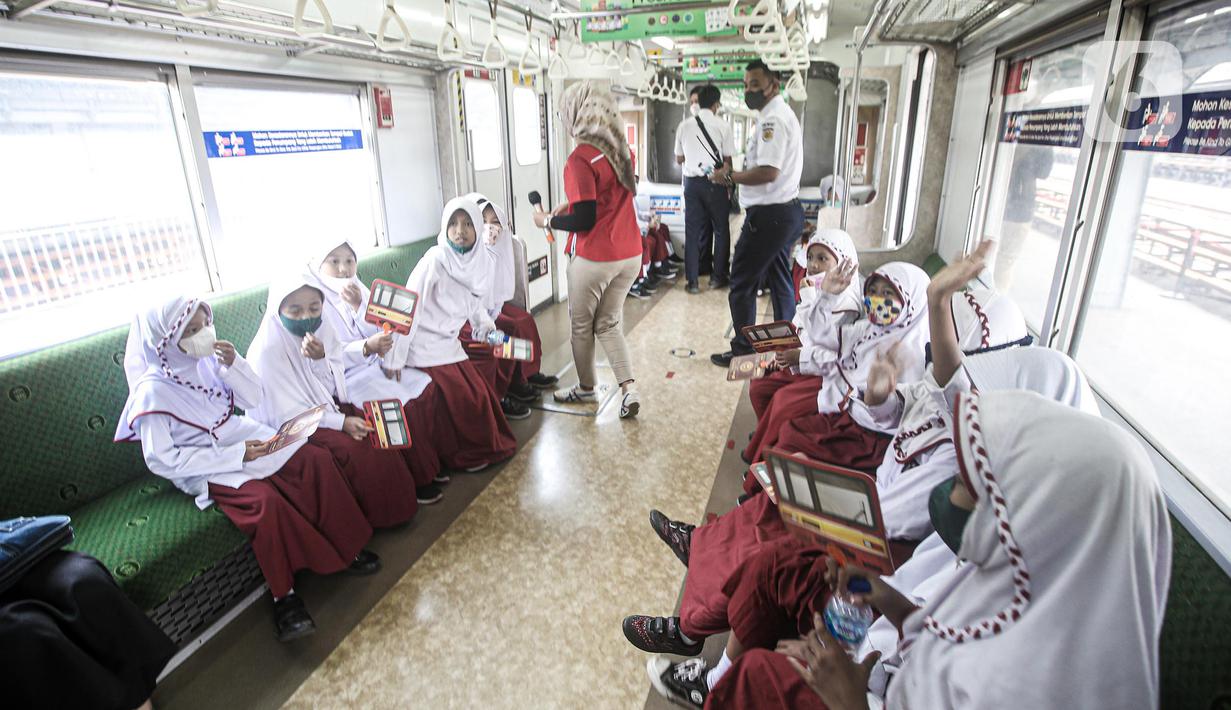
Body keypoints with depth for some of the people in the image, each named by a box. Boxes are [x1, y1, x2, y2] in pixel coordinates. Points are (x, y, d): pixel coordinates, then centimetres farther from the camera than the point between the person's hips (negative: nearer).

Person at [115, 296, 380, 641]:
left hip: (242, 437, 6)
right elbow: (161, 460, -17)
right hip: (204, 466, -6)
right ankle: (283, 594, -14)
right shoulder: (154, 391, -17)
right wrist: (234, 456, -22)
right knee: (265, 499, -32)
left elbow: (255, 399, 5)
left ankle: (345, 545, -2)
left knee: (316, 458, -14)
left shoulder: (209, 359, -3)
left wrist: (234, 364, -14)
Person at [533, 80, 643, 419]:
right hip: (630, 255, 7)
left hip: (595, 260, -7)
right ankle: (629, 388, 7)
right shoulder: (620, 150, 7)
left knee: (581, 325, 14)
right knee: (609, 323, 18)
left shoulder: (580, 159, -17)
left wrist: (548, 220, -2)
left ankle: (586, 388, 31)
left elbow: (583, 221, -18)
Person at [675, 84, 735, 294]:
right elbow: (727, 160, -6)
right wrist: (727, 184, 6)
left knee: (692, 230, 6)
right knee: (721, 229, 11)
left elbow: (679, 159, 10)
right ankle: (718, 276, 16)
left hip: (691, 182, 3)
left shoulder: (684, 125, 4)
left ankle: (692, 280, 7)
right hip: (714, 182, -3)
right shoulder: (722, 126, -6)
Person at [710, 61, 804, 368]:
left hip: (768, 215, -11)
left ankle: (743, 352, 8)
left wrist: (729, 177, -14)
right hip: (787, 210, 11)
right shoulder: (784, 114, 18)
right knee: (780, 282, 16)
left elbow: (768, 172, -26)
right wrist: (737, 175, 10)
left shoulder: (772, 119, -16)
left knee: (742, 284, -1)